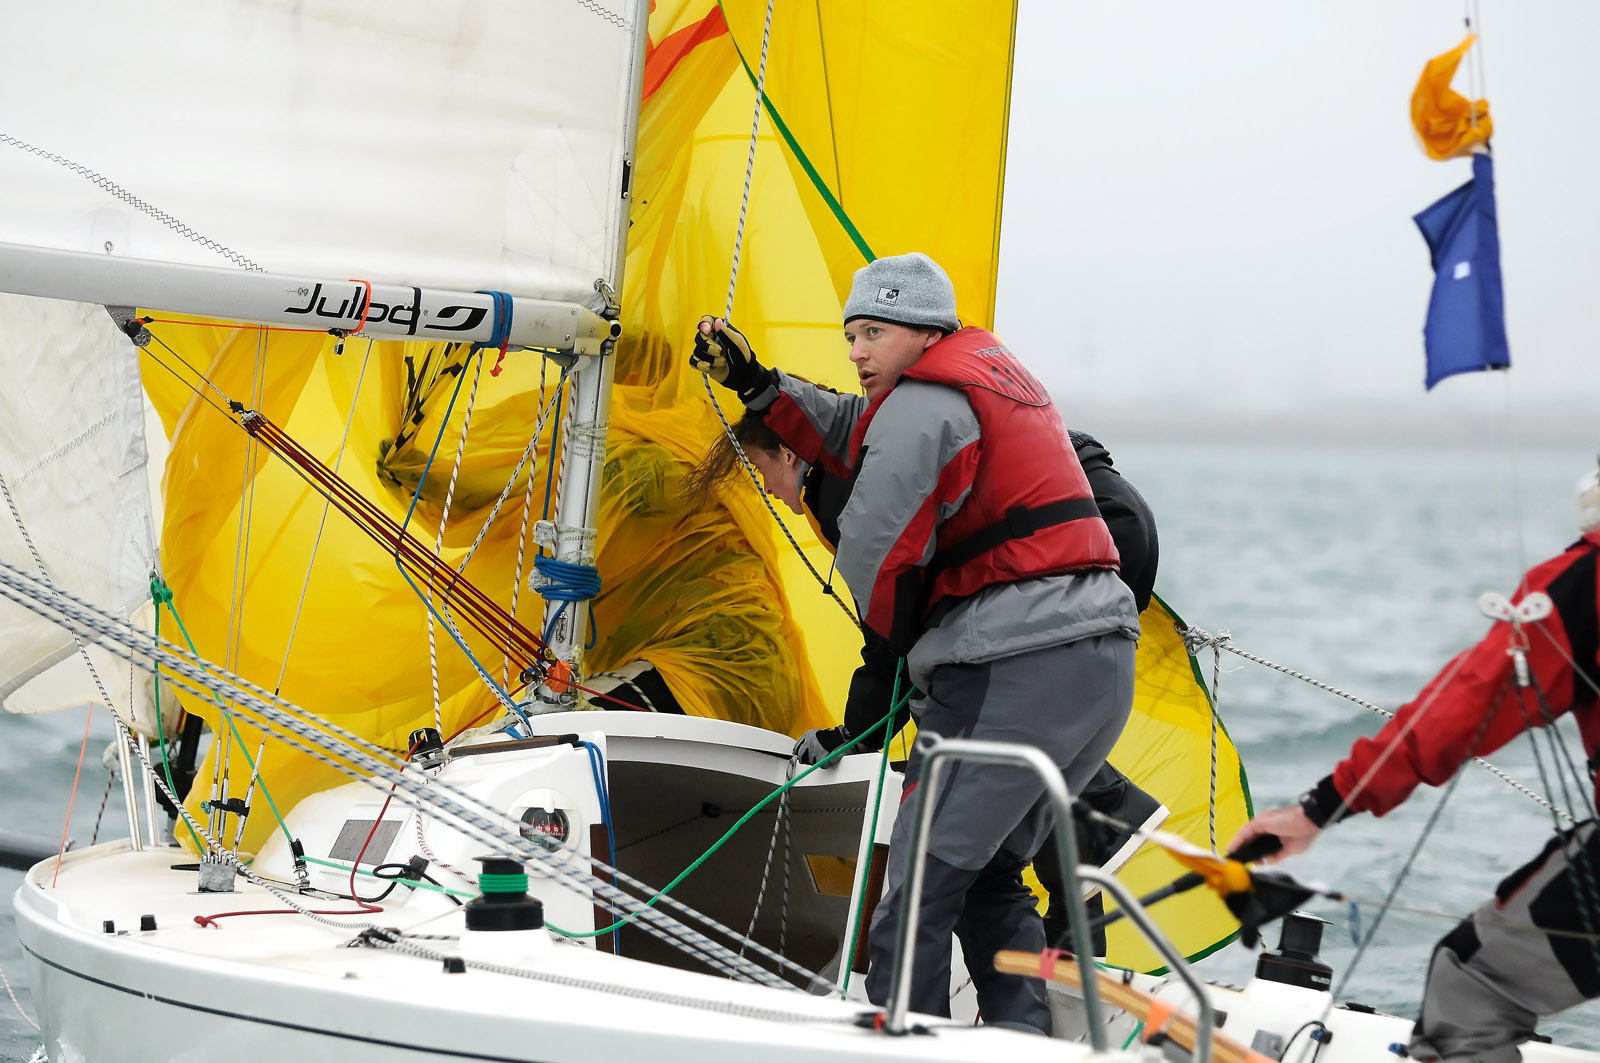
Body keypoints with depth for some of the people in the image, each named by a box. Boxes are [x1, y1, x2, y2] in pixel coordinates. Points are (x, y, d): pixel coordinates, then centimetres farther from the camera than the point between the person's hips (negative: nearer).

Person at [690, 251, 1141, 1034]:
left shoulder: (923, 404, -8)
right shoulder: (992, 372, 22)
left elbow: (875, 552, -9)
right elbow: (852, 438, 30)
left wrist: (903, 644, 9)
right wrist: (757, 385, 24)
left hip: (1015, 673, -10)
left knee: (924, 871, -5)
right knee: (989, 871, 19)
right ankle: (1023, 1036, 14)